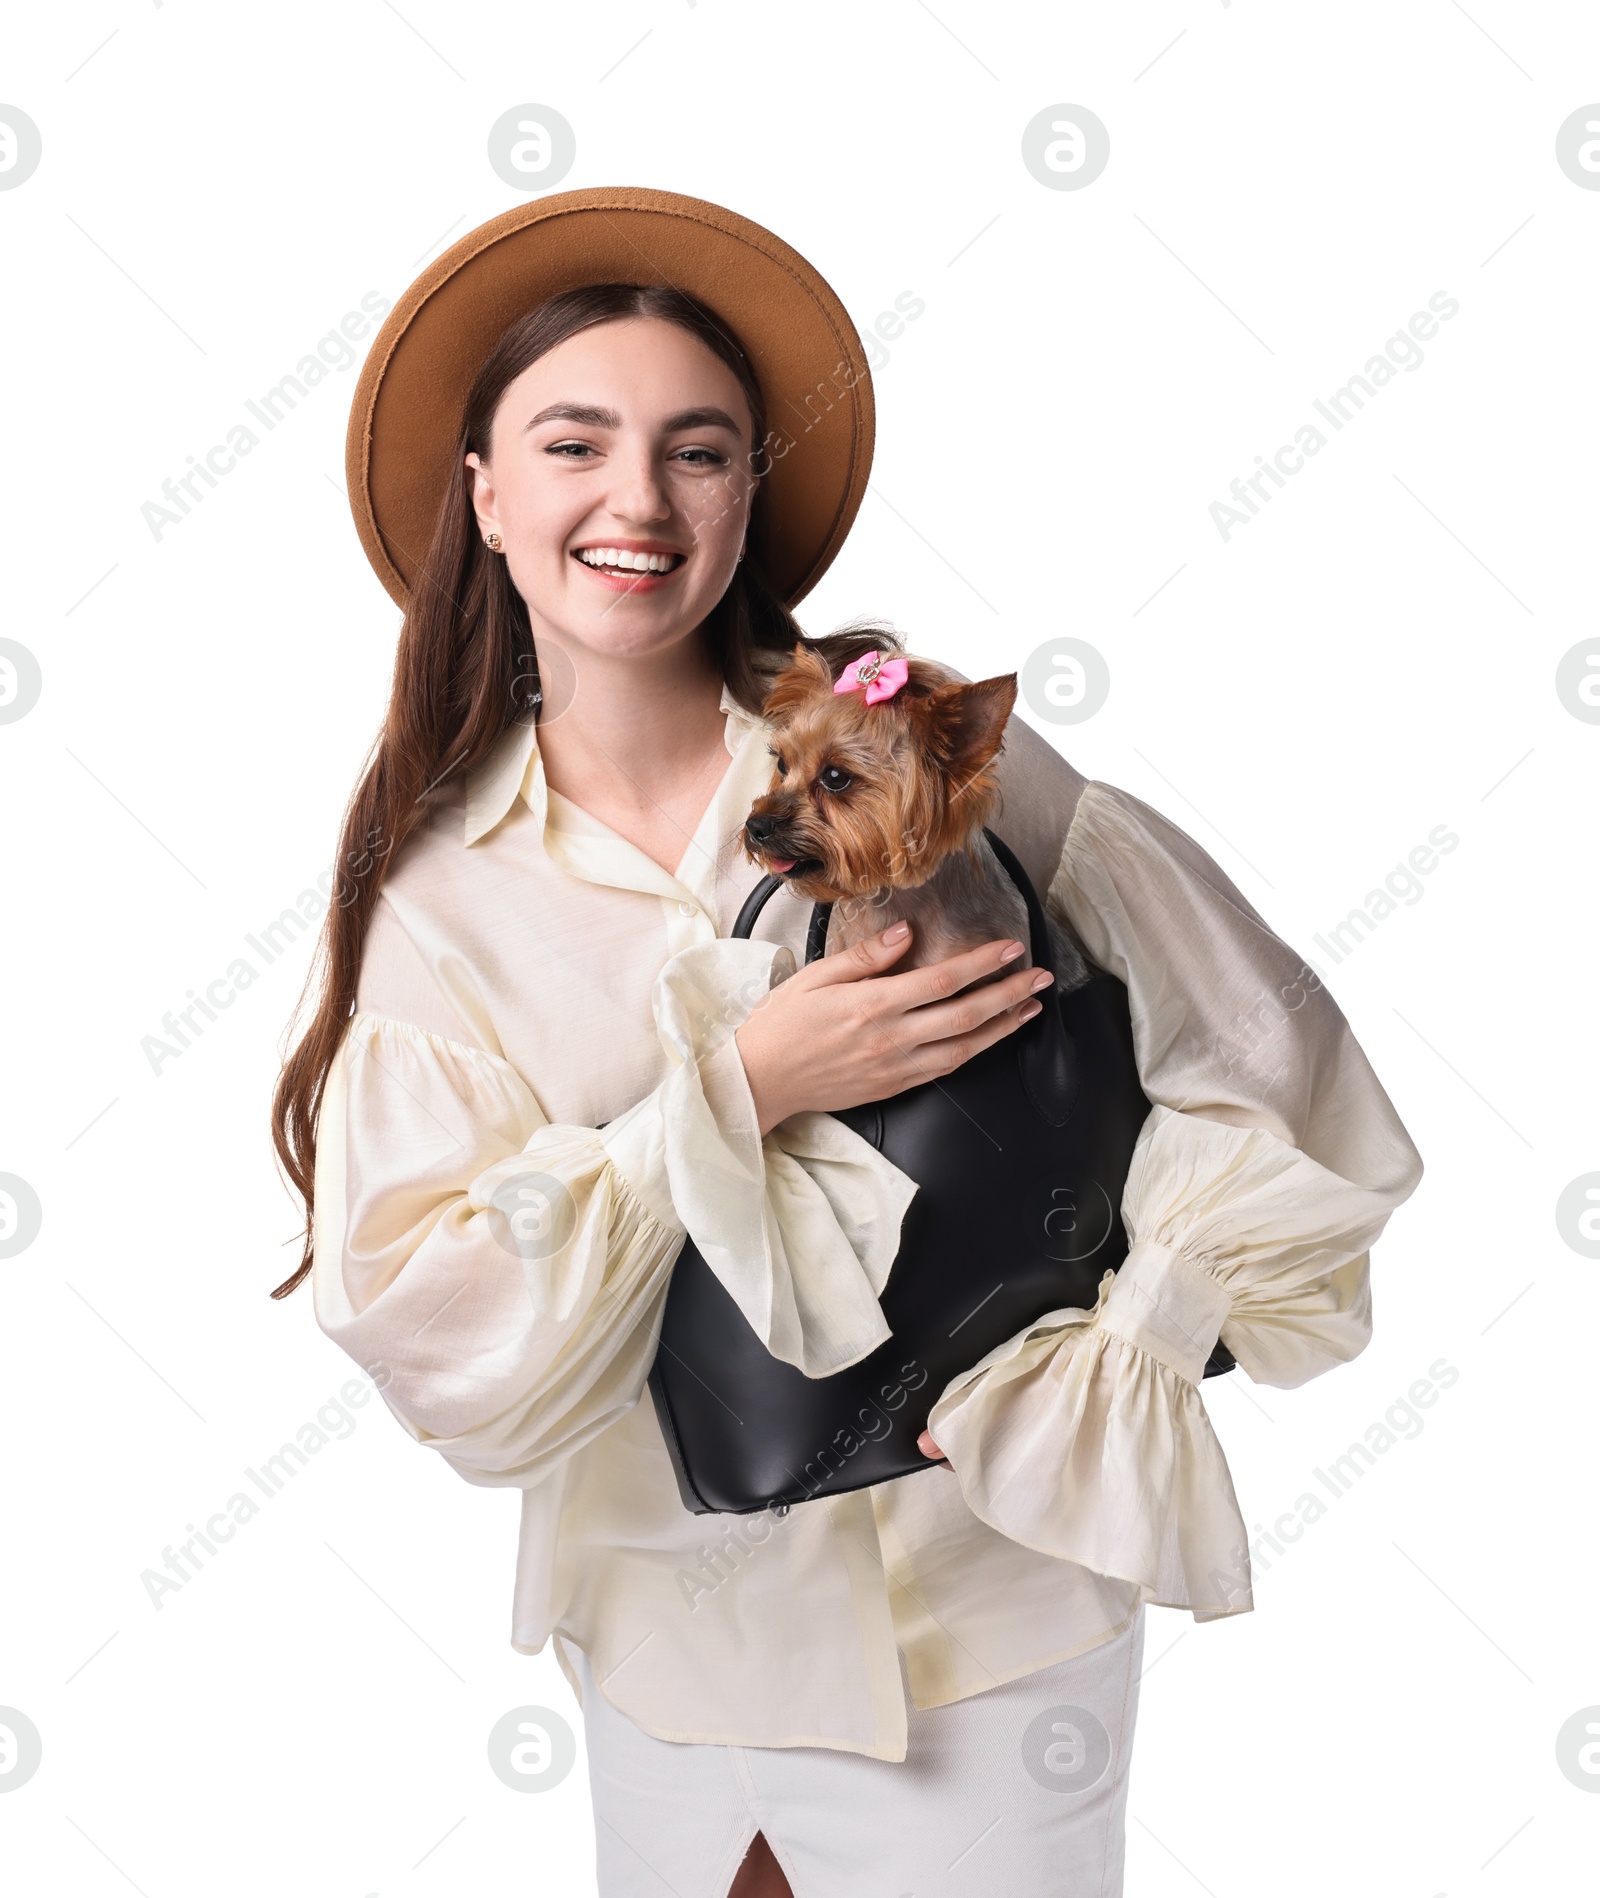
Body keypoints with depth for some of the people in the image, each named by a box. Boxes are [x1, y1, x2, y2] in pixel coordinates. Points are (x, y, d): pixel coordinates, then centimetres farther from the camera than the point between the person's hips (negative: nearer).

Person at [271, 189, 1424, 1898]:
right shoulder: (433, 896, -6)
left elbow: (1266, 1074, -8)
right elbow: (440, 1353, -13)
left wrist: (1086, 1393, -16)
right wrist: (738, 1093, -22)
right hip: (664, 1658, 2)